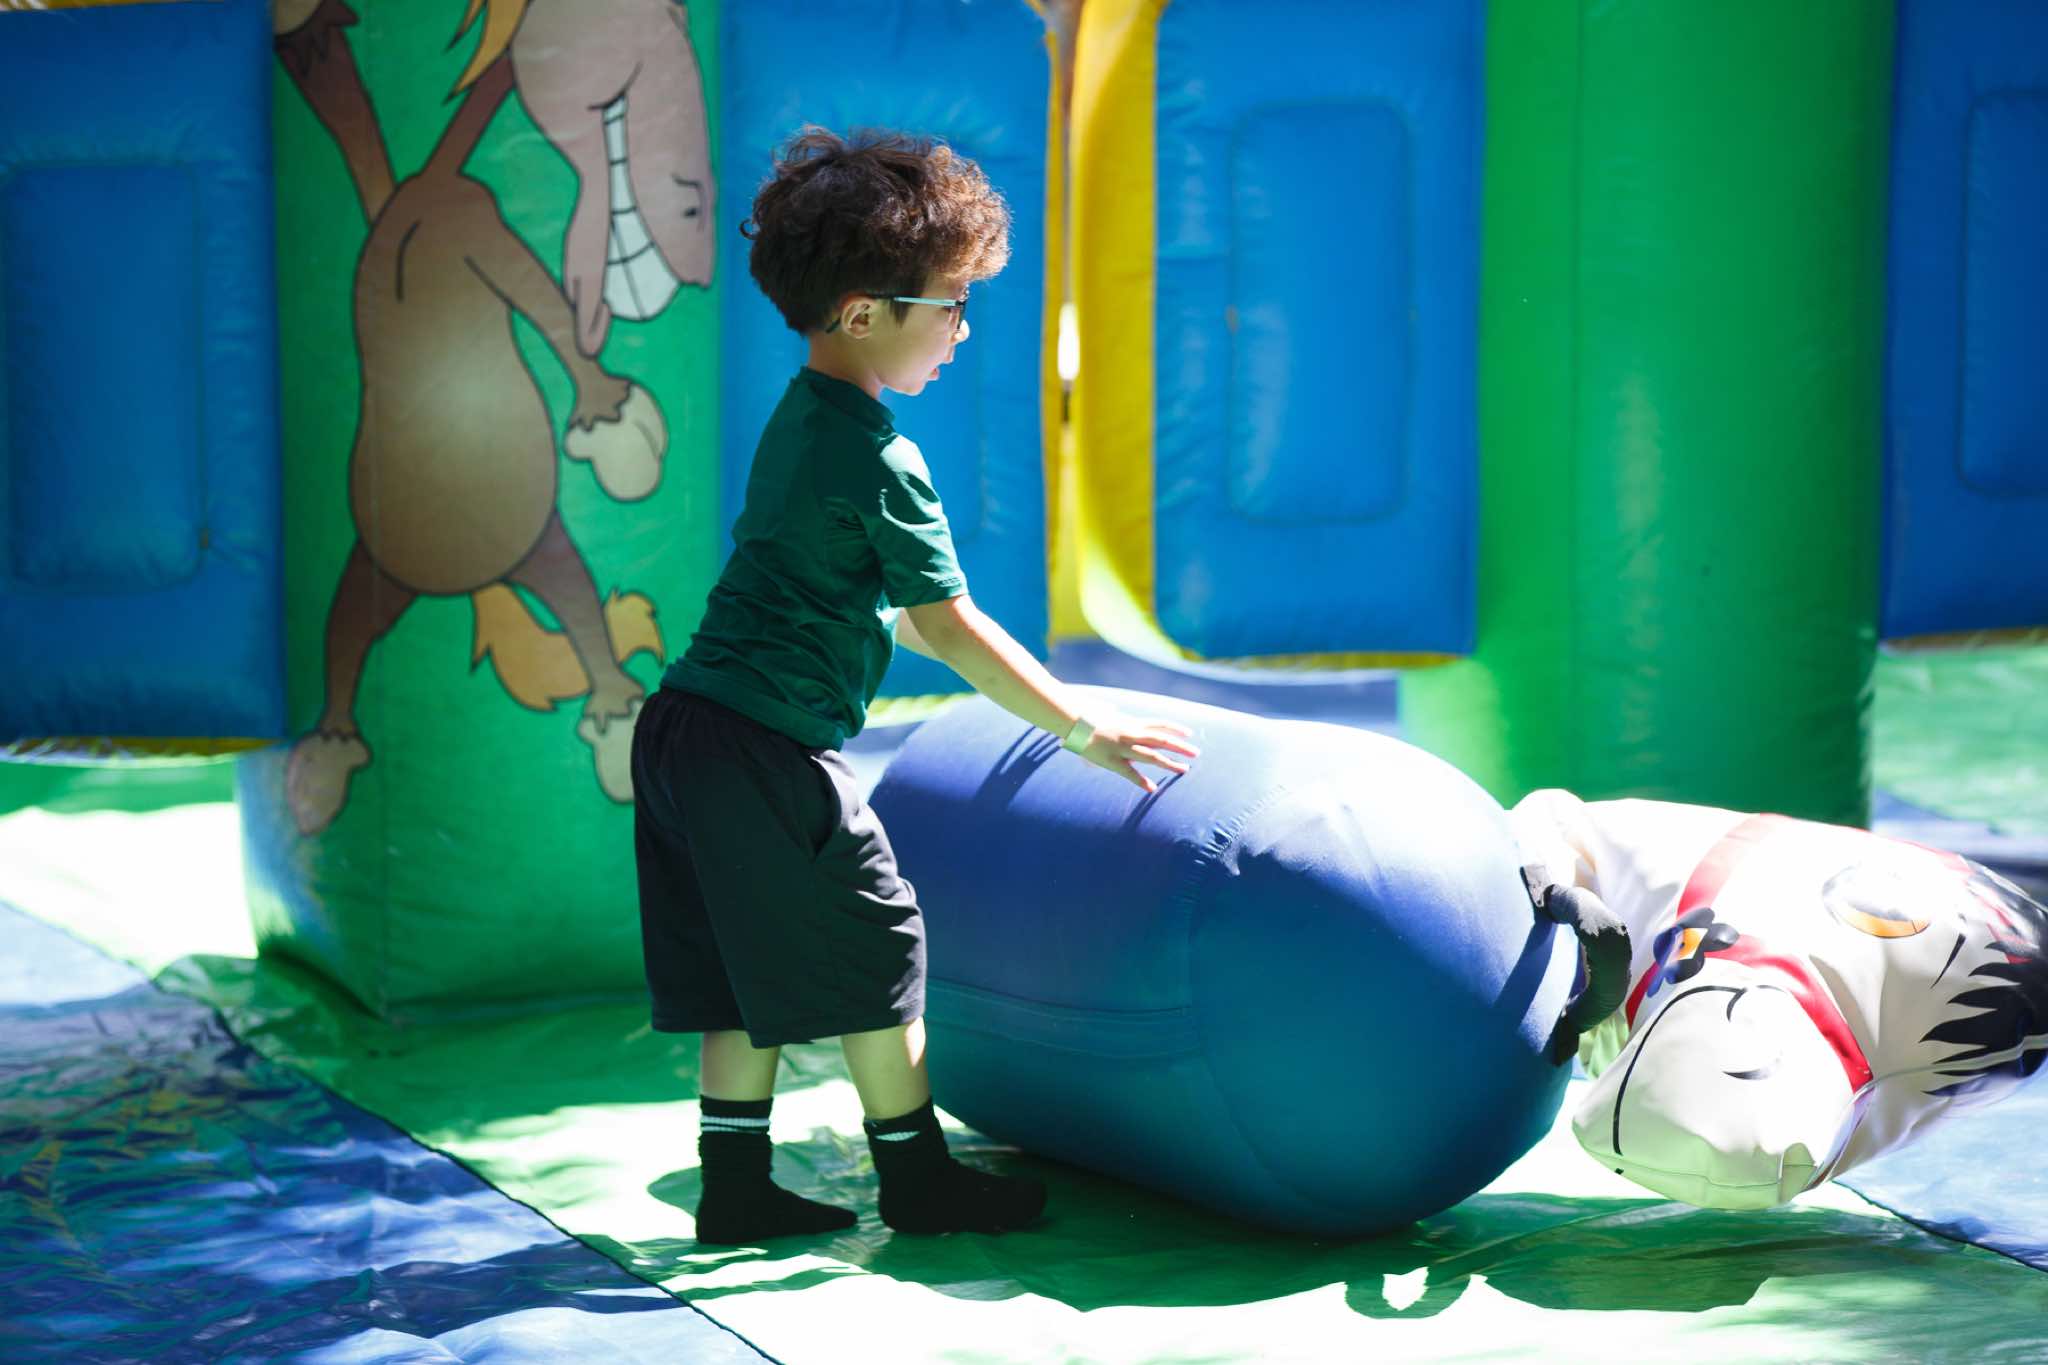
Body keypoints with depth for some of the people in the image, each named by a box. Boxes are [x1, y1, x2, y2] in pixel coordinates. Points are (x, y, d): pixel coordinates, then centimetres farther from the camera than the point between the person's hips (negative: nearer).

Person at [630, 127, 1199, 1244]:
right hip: (771, 747, -9)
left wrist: (1023, 688, 29)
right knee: (876, 945, 5)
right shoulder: (877, 458, -16)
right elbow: (949, 624, -15)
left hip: (684, 730, 9)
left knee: (748, 970, 15)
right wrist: (1082, 730, -8)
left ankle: (735, 1187, 21)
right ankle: (915, 1176, 16)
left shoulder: (798, 419, 14)